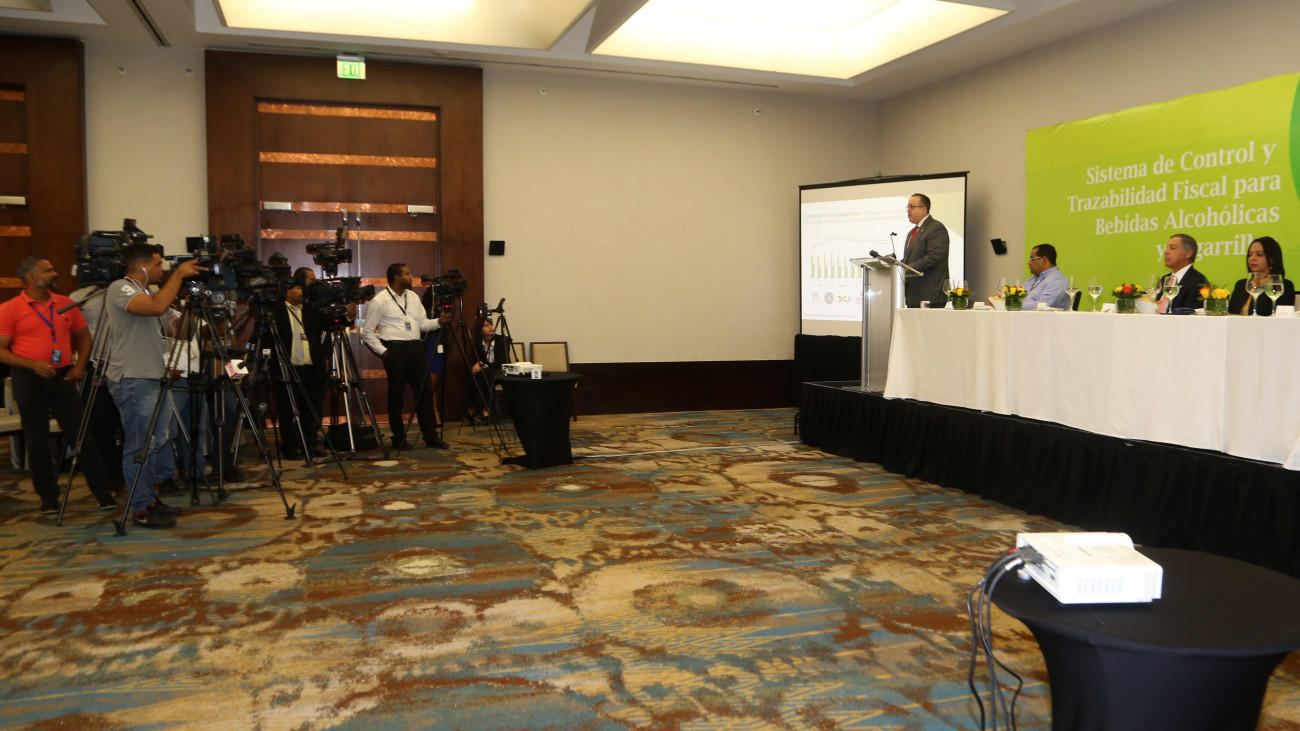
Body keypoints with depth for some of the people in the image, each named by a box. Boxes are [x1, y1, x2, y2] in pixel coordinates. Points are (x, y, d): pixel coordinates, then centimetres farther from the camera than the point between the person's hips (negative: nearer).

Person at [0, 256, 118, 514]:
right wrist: (33, 364, -19)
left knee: (83, 435, 0)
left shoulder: (66, 304, 7)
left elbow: (83, 337, 17)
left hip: (63, 377, 2)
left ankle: (103, 493, 4)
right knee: (37, 442, 4)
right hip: (29, 380, -2)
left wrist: (80, 364, 1)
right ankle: (48, 498, 16)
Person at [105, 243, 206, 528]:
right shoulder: (120, 289, -12)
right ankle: (141, 509, 2)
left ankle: (149, 498, 25)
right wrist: (179, 274, -20)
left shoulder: (148, 292, 18)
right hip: (133, 379, -10)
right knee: (140, 446, -5)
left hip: (153, 377, 10)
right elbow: (158, 307, -31)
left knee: (157, 442, 14)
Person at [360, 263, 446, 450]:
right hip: (395, 349, -6)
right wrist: (382, 351, -9)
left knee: (424, 391, 5)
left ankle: (431, 435, 12)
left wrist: (439, 321, -2)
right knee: (396, 394, 1)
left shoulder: (413, 297, 15)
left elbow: (423, 323, 16)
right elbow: (367, 333, -2)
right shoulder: (379, 301, -4)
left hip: (415, 347, 6)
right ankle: (399, 438, 12)